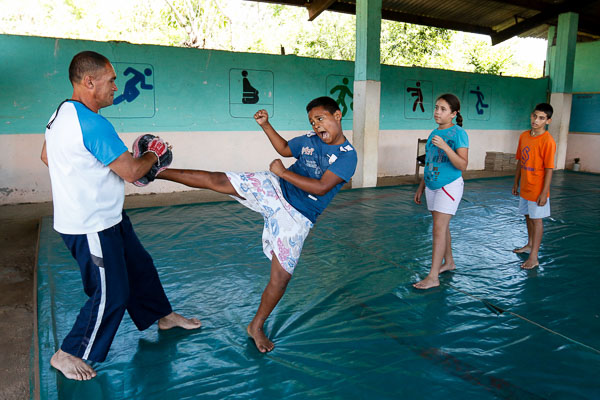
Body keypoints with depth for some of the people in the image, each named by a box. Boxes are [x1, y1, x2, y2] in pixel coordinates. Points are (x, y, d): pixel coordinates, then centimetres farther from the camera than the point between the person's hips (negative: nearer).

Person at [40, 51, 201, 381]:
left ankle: (163, 316, 40)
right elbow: (131, 171, -22)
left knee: (139, 266, 21)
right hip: (91, 227, -10)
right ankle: (69, 354, 23)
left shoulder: (60, 114, 6)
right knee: (111, 294, 3)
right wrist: (154, 154, -3)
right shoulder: (93, 124, -26)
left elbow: (46, 156, 20)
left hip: (107, 219, 10)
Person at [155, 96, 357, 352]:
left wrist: (282, 172, -18)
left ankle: (256, 327, 21)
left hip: (296, 218, -3)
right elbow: (284, 149, 24)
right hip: (272, 189, 4)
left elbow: (321, 187, -22)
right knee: (218, 181, -13)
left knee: (281, 276, -1)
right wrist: (266, 125, 11)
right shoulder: (310, 139, 6)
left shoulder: (347, 155, -11)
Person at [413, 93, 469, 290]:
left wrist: (445, 147, -32)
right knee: (442, 227, 16)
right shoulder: (434, 133, 9)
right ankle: (448, 262, 33)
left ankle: (433, 277, -8)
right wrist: (421, 187, 19)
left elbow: (462, 165, -20)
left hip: (450, 186, -7)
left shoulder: (458, 133, -12)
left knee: (439, 228, -10)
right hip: (432, 186, 7)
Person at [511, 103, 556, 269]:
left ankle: (533, 257, 8)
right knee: (528, 216, 21)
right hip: (525, 187, 7)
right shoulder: (524, 136, 3)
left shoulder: (548, 141, -18)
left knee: (536, 219, 1)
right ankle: (530, 245, 41)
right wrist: (516, 183, 13)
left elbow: (549, 169, -17)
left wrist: (544, 193, -18)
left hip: (537, 190, -7)